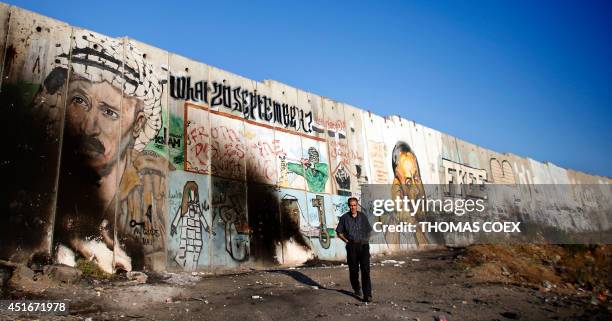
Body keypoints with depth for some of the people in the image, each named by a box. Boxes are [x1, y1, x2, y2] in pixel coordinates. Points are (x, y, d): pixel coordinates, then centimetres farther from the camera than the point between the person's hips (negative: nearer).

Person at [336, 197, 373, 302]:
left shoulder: (363, 216, 8)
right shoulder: (344, 218, 1)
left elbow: (369, 230, 19)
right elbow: (339, 232, 7)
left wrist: (367, 239, 5)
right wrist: (347, 241, -3)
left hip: (364, 245, 1)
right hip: (352, 246, 0)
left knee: (365, 270, -9)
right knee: (353, 270, 7)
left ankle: (367, 294, -9)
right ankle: (356, 289, 31)